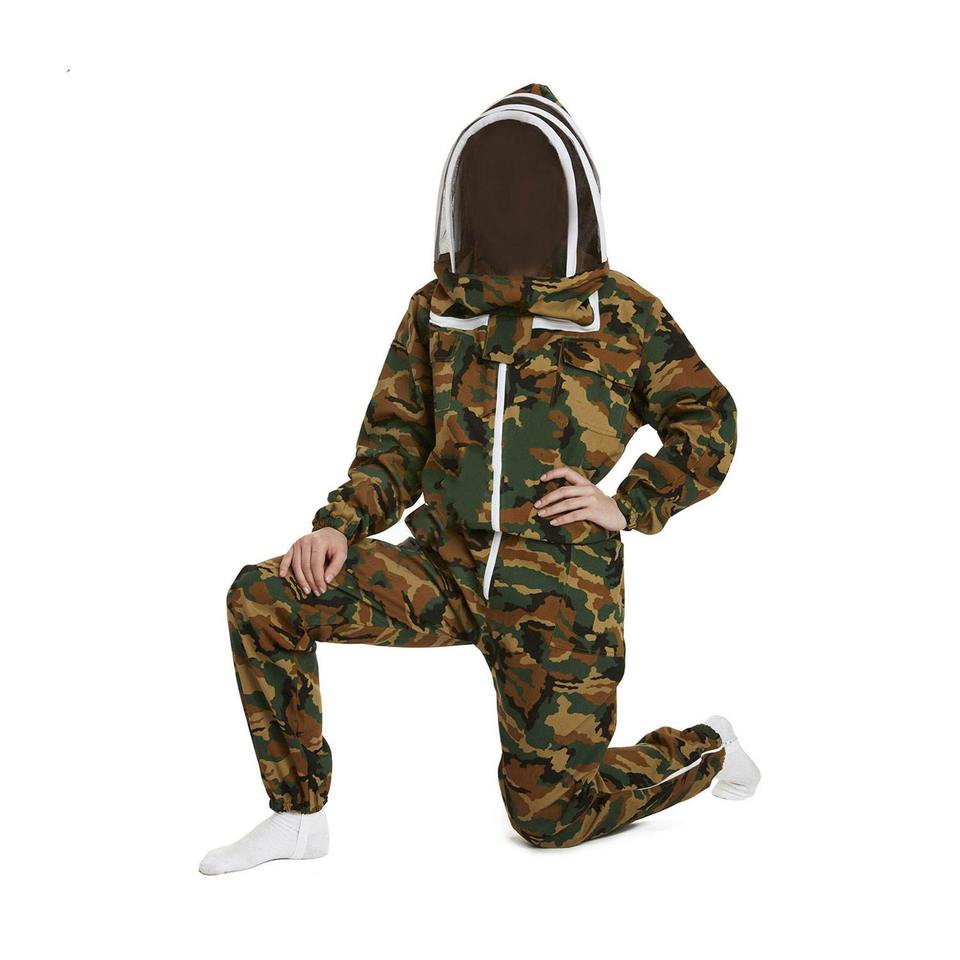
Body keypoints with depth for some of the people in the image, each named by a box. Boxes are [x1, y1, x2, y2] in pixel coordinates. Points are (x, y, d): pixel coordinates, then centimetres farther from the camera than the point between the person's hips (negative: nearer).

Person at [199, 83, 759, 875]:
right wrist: (342, 524, -8)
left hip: (560, 591, -4)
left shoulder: (622, 314, -3)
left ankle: (707, 750, 29)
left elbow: (708, 423, 4)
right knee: (261, 602, -14)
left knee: (547, 816, -1)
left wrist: (630, 506, -8)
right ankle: (299, 816, 2)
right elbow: (395, 442, 9)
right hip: (446, 568, 4)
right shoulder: (437, 310, 6)